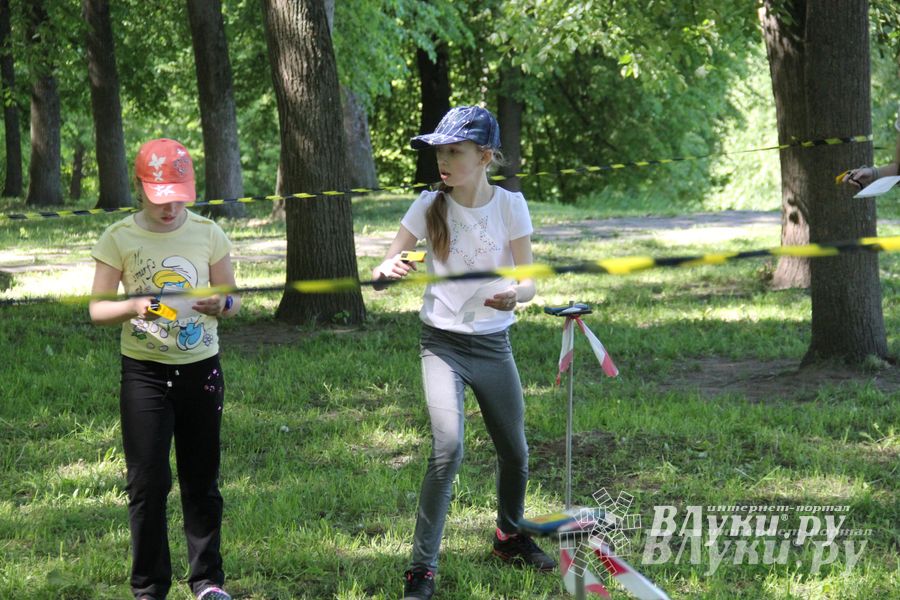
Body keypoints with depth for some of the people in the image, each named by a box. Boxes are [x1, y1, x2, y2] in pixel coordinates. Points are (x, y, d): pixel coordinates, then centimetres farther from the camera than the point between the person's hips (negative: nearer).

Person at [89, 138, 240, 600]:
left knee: (201, 479, 9)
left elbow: (233, 300, 5)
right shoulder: (119, 239, -5)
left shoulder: (207, 234, -1)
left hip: (201, 369, 2)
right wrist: (133, 307, -25)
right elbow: (97, 309, -4)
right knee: (148, 481, -2)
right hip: (144, 372, -1)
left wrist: (219, 304, -19)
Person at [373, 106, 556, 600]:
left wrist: (514, 294, -29)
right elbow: (382, 270, -11)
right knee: (448, 448, -20)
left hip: (493, 344, 2)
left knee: (514, 452, 12)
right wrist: (389, 270, -35)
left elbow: (529, 281, -6)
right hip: (442, 342, -2)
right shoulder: (429, 207, -7)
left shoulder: (509, 205, -6)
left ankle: (510, 536, 41)